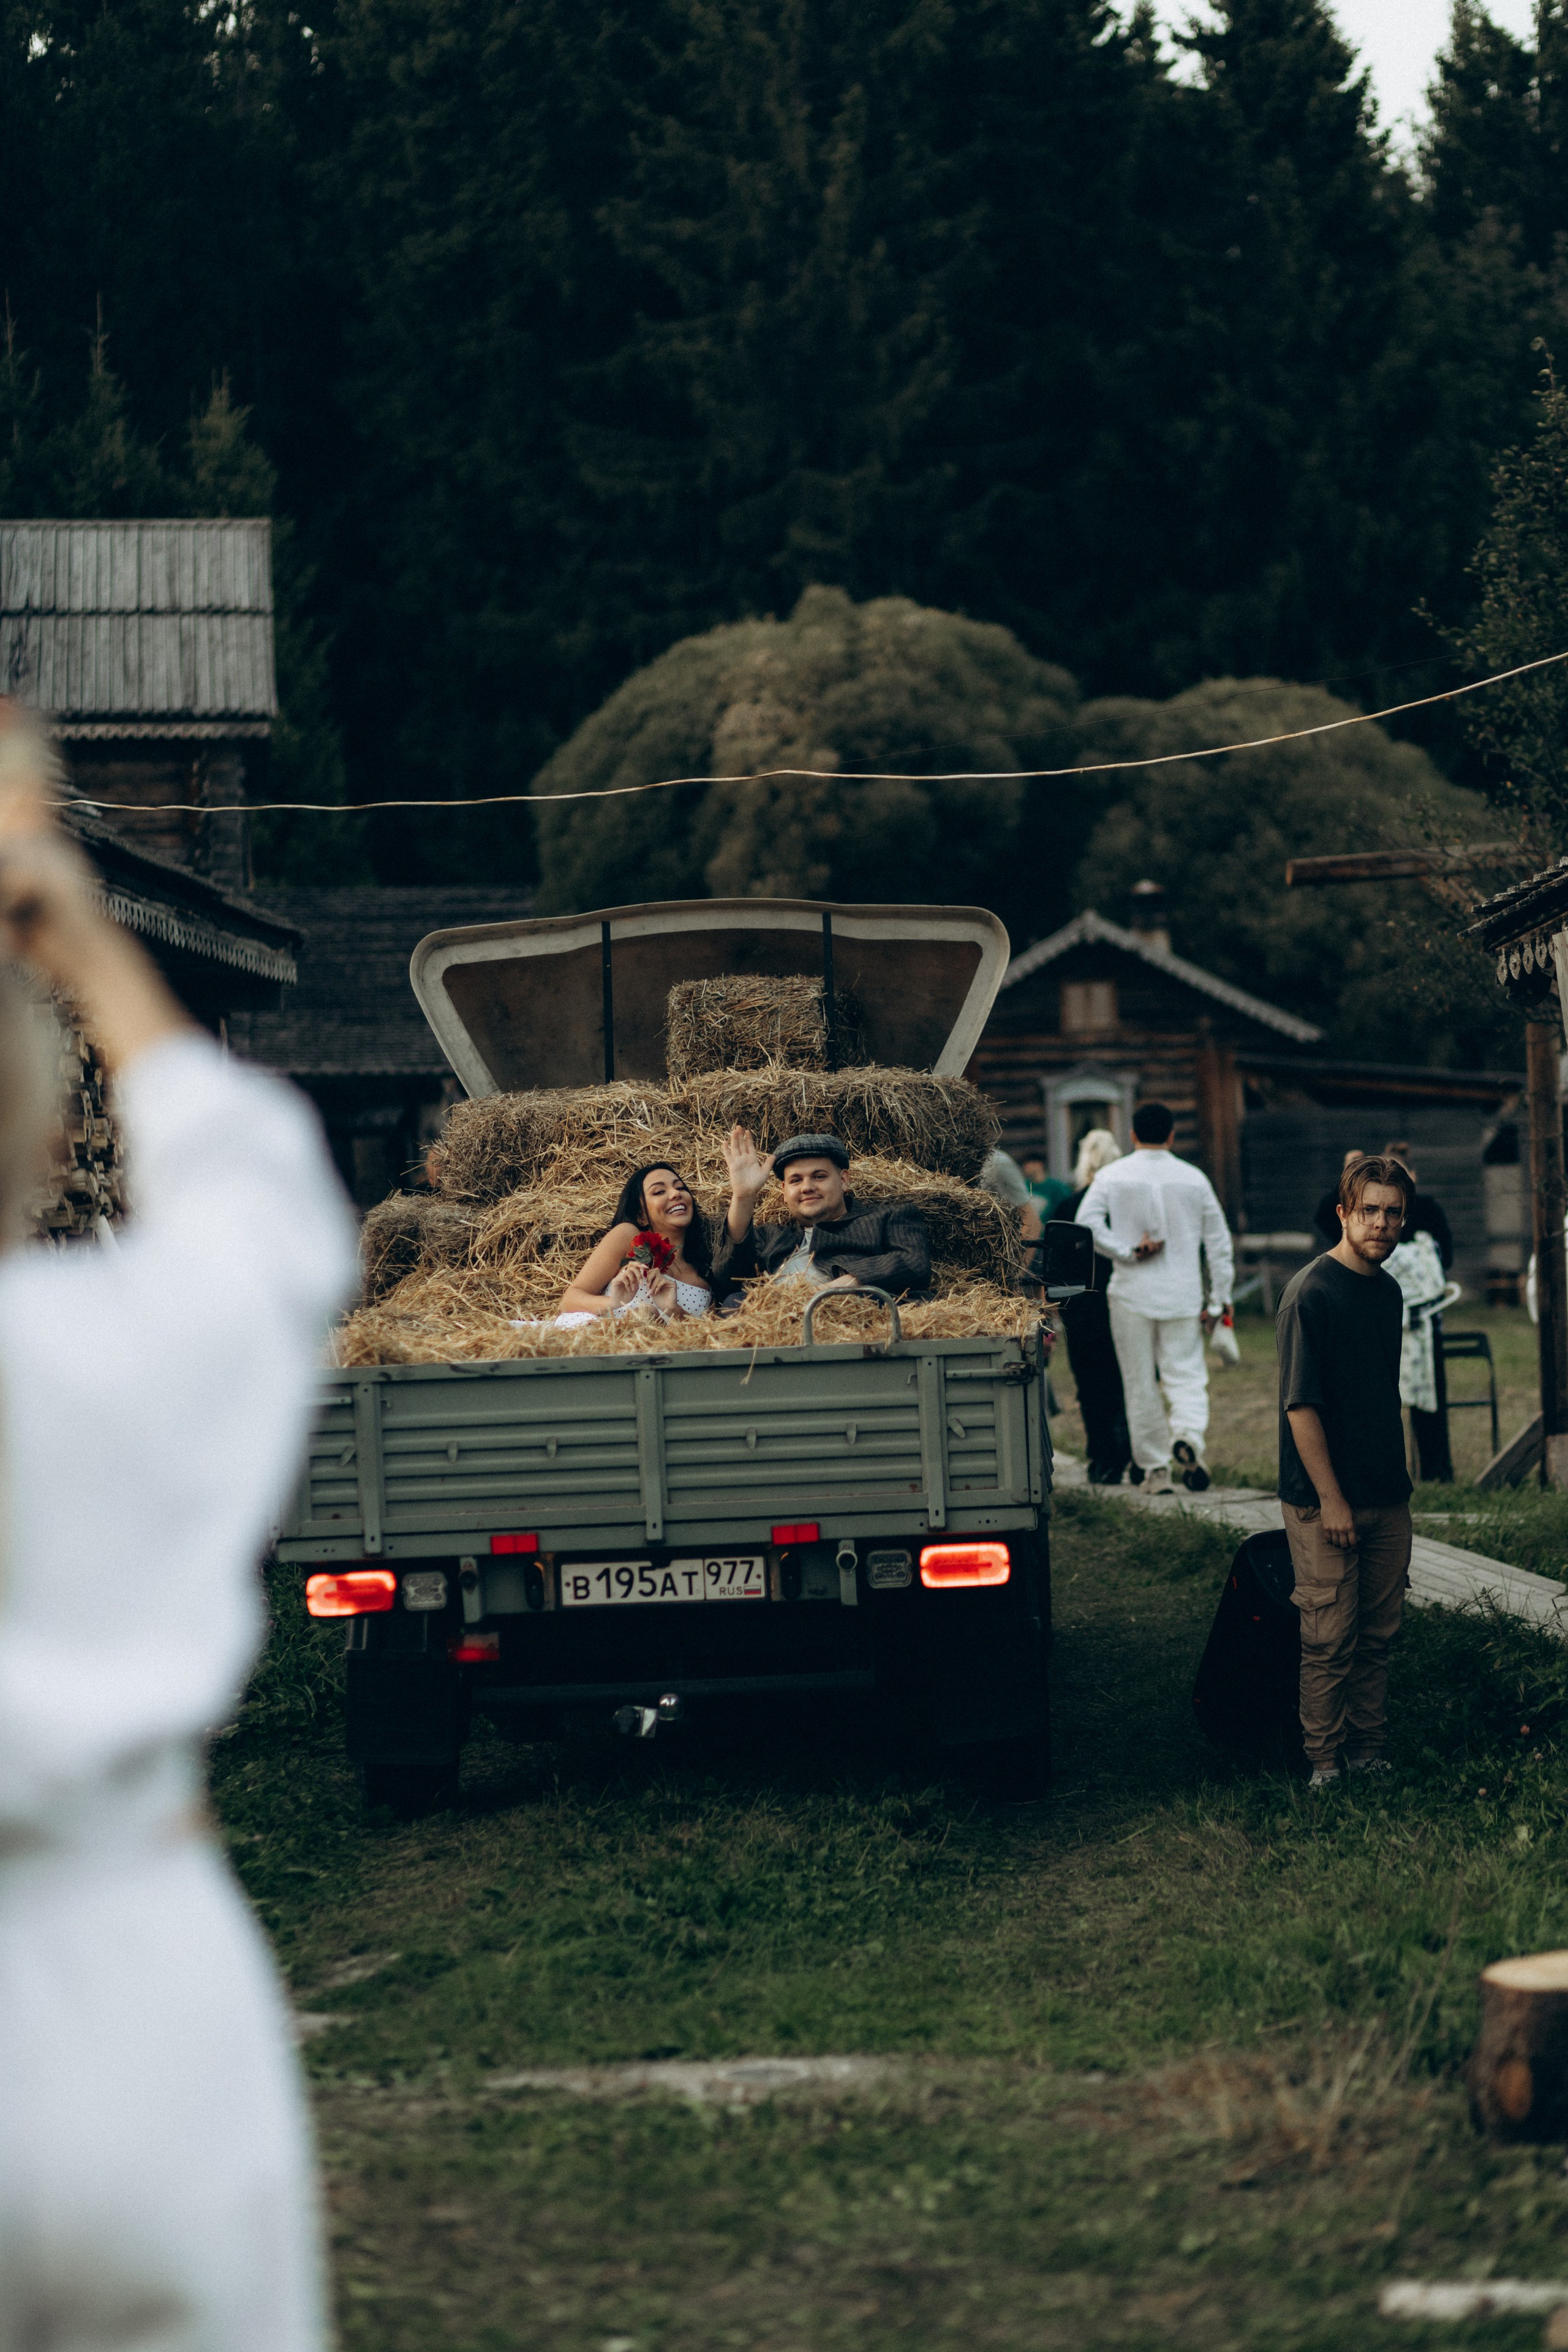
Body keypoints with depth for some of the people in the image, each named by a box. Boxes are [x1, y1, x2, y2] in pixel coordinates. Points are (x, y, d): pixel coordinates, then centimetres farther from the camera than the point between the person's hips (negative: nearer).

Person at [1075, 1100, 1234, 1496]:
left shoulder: (1112, 1177, -1)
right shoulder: (1194, 1179, 4)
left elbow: (1087, 1224, -16)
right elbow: (1219, 1243, 5)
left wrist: (1128, 1253, -8)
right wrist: (1218, 1300, 10)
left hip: (1132, 1292, -1)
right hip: (1182, 1294, 1)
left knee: (1141, 1384, 7)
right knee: (1186, 1375, 4)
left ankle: (1155, 1470, 6)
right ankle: (1189, 1433, -26)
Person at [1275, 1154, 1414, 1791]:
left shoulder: (1388, 1291, 10)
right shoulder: (1311, 1293, -14)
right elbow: (1300, 1405, -16)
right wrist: (1330, 1499, -18)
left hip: (1387, 1497, 7)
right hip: (1325, 1501, -7)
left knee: (1378, 1634, 11)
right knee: (1331, 1639, -3)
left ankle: (1368, 1754, 20)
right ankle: (1324, 1763, 6)